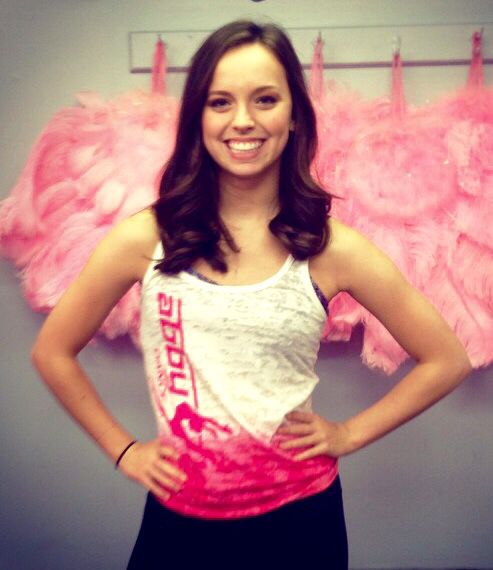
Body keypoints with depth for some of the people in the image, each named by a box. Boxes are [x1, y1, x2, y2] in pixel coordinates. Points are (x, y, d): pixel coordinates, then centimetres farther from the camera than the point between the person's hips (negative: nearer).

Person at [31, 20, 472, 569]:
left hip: (298, 515, 0)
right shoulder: (144, 238, -10)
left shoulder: (331, 247, -10)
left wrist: (348, 433, -3)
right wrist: (123, 449, 2)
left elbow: (446, 361, 1)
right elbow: (52, 351, 3)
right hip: (178, 516, 1)